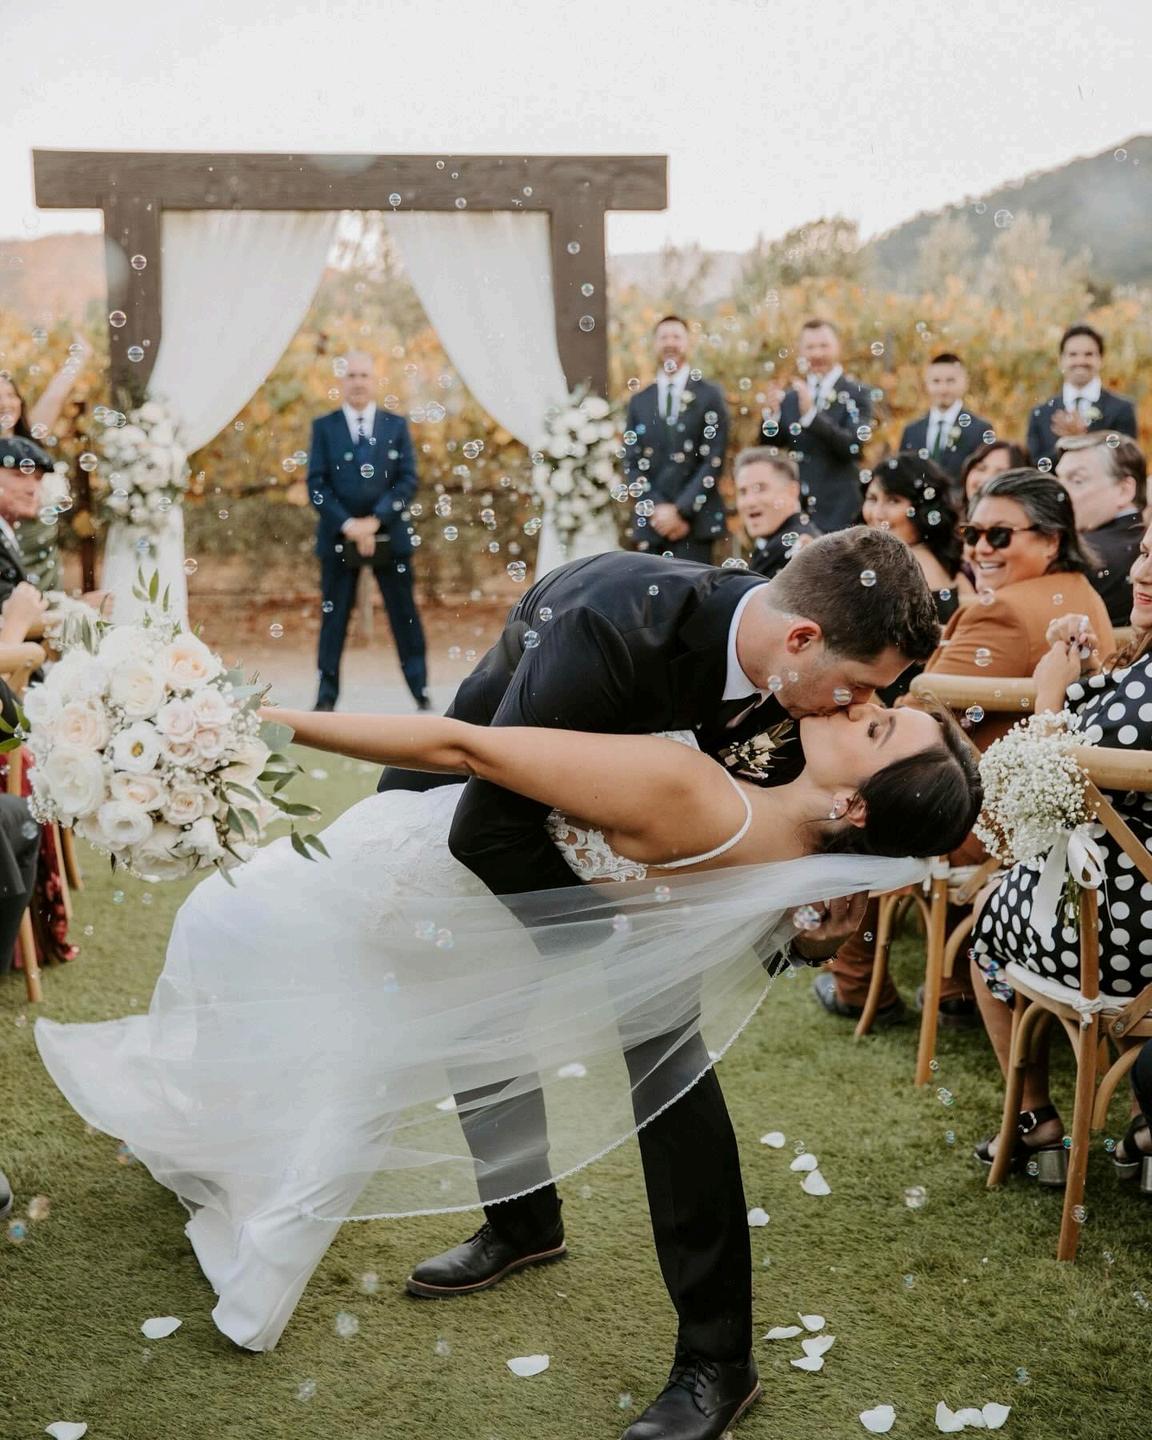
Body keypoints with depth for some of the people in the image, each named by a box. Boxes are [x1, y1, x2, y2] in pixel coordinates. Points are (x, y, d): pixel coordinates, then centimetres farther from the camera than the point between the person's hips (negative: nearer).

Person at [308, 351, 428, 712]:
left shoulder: (396, 425, 7)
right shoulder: (324, 427, 5)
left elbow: (408, 480, -1)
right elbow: (316, 484, -1)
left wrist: (375, 520, -13)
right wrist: (349, 525, -14)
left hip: (390, 536, 0)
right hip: (338, 538, 0)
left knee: (405, 615, 4)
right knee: (333, 617, 3)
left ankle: (422, 693, 9)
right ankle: (327, 696, 10)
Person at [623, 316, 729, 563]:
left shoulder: (710, 396, 5)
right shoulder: (638, 401, 15)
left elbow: (713, 461, -2)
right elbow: (631, 462, 9)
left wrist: (682, 510, -10)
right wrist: (657, 508, -6)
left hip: (695, 521, -3)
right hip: (650, 522, 3)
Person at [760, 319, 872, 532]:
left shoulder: (857, 394, 0)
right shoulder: (789, 396, 12)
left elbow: (854, 445, -15)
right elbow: (770, 447, 9)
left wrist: (811, 414, -26)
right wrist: (772, 413, -10)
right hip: (794, 511, 4)